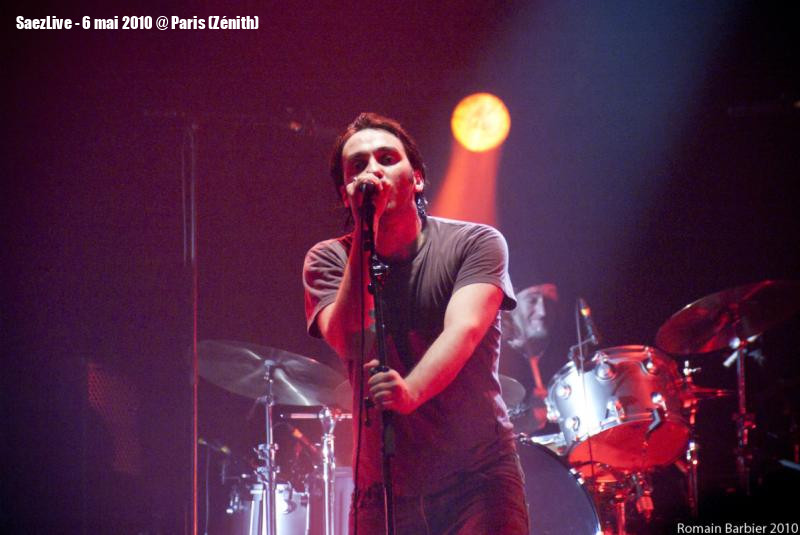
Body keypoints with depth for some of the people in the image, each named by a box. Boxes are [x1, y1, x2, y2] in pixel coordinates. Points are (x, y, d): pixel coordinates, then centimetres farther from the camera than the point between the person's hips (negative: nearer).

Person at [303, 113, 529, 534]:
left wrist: (412, 390, -39)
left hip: (477, 481, -2)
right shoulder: (327, 261, 3)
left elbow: (463, 330, -20)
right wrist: (365, 232, -16)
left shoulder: (476, 243, -3)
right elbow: (347, 340, -15)